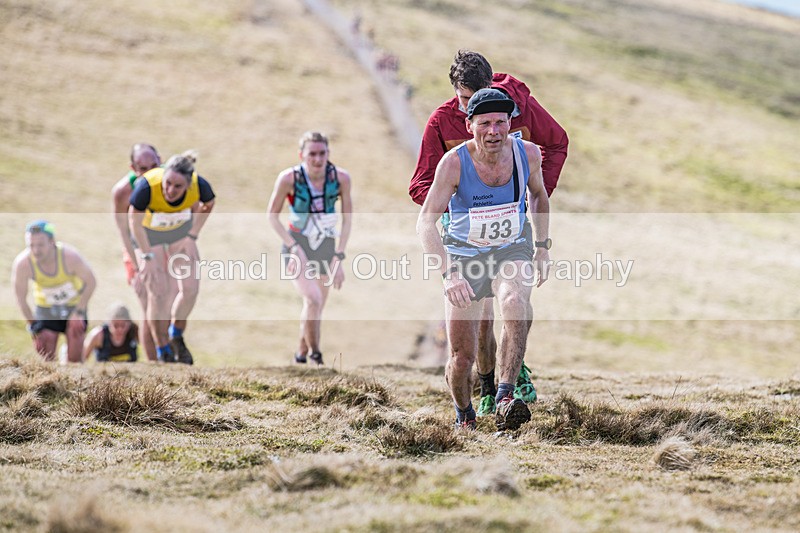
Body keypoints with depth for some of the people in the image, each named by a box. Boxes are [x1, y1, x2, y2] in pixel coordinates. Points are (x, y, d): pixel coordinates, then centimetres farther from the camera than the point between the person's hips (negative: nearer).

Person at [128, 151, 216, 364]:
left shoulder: (199, 186, -32)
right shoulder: (147, 187, -40)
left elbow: (207, 205, -5)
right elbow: (134, 220, -21)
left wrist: (193, 236, -8)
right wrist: (148, 256, -19)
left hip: (181, 231, 3)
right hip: (149, 234, -3)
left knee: (191, 288, -6)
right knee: (158, 293, -9)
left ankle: (176, 337, 19)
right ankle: (163, 352, 5)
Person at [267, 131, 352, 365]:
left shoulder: (341, 177, -14)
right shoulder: (289, 178, -20)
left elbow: (347, 218, -2)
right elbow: (272, 215, -7)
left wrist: (339, 257, -5)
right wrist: (294, 247, -15)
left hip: (325, 249, 3)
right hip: (296, 247, -3)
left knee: (316, 308, 10)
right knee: (313, 300, -24)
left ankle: (301, 354, 35)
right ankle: (315, 355, -8)